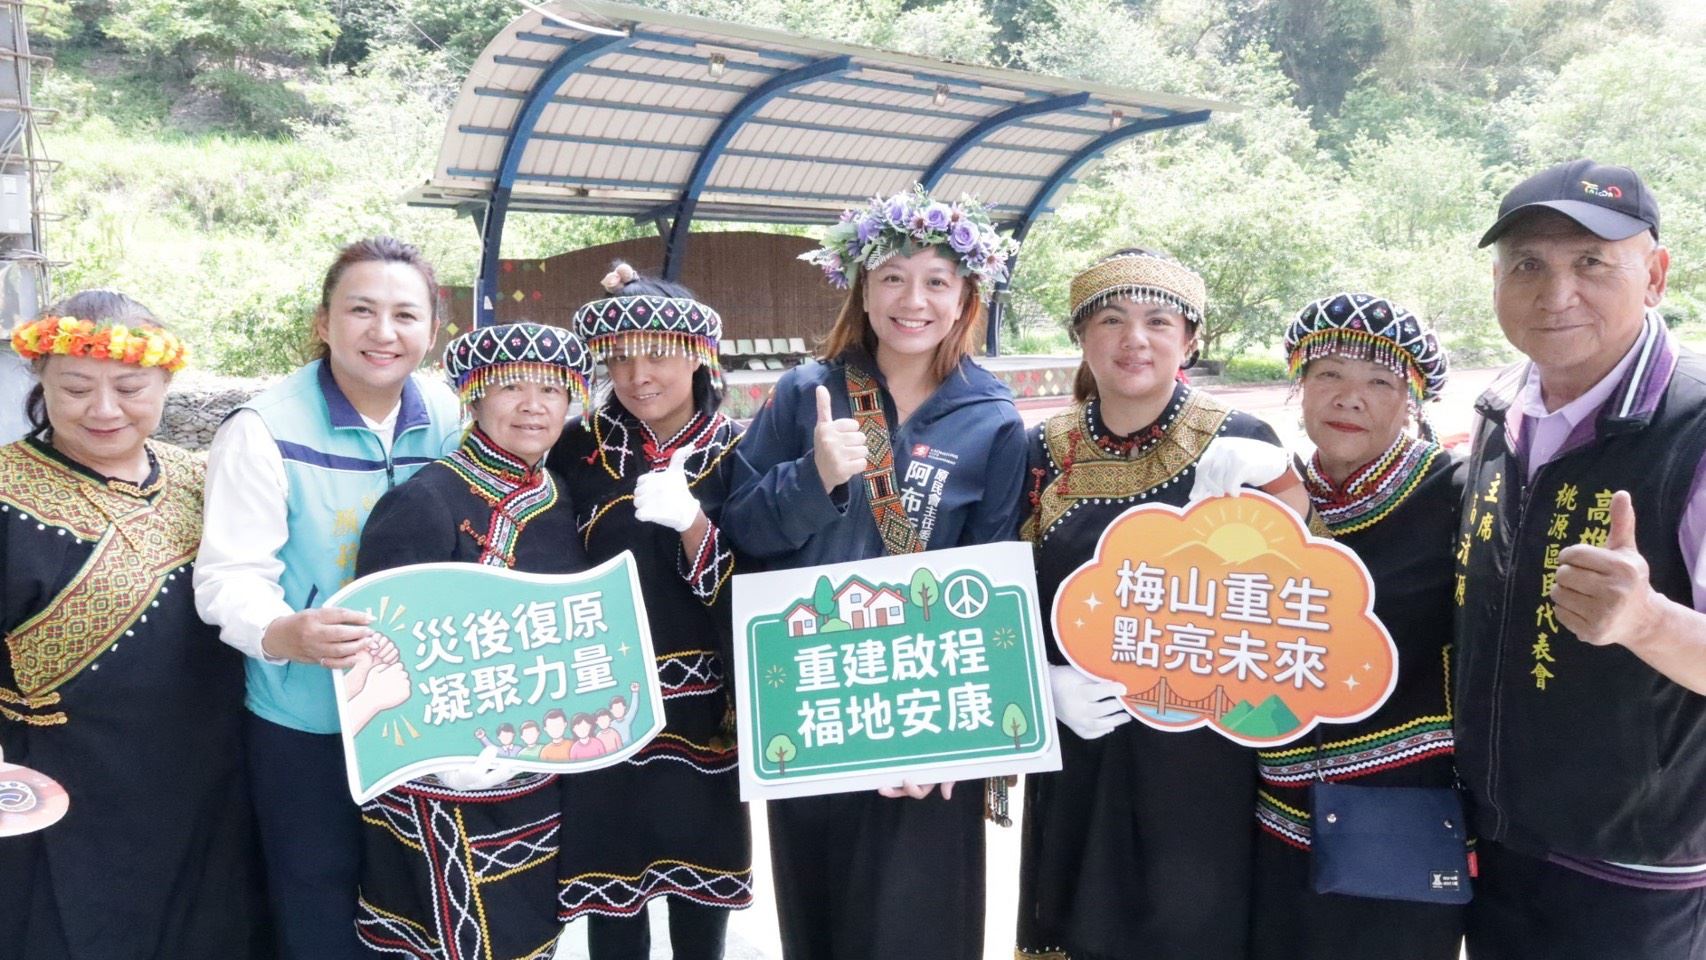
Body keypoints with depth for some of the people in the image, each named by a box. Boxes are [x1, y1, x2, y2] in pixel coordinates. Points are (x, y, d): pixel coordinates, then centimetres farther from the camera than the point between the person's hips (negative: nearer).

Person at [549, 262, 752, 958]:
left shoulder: (738, 455, -2)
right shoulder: (578, 452, 1)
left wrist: (691, 523, -24)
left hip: (702, 715, 0)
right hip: (600, 713, 1)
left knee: (700, 902, 12)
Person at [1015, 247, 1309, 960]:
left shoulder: (1238, 444, -6)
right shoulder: (1046, 450, 1)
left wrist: (1254, 489, -18)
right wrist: (1048, 682, -7)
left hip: (1198, 748, -2)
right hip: (1075, 747, 3)